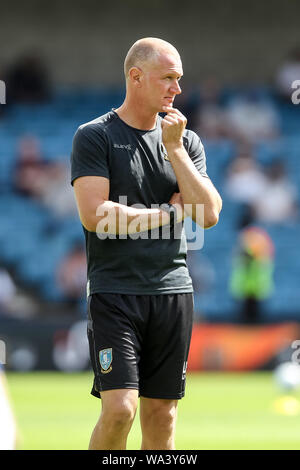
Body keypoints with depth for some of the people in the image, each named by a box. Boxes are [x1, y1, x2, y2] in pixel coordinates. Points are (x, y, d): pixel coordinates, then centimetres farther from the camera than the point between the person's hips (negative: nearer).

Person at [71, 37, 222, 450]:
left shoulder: (186, 141, 12)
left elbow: (209, 214, 0)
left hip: (173, 291, 5)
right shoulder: (95, 136, -2)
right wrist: (169, 213, -4)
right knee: (120, 409, -15)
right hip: (114, 289, -4)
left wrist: (174, 148, -6)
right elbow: (94, 215, -13)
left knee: (161, 414, 5)